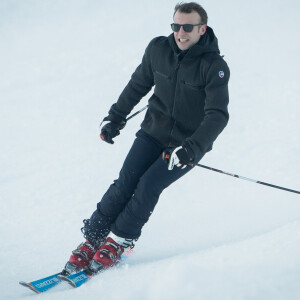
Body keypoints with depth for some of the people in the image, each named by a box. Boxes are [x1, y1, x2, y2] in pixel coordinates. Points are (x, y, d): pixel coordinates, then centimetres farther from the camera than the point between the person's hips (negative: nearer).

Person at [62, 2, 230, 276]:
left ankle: (118, 242, -3)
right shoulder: (158, 49, -6)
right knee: (125, 183, -11)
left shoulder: (214, 67, -19)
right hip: (154, 131, 3)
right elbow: (138, 84, 12)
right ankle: (91, 241, -4)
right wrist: (115, 117, 16)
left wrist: (191, 148, -37)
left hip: (188, 143, -3)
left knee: (149, 186, -19)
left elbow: (217, 116, -25)